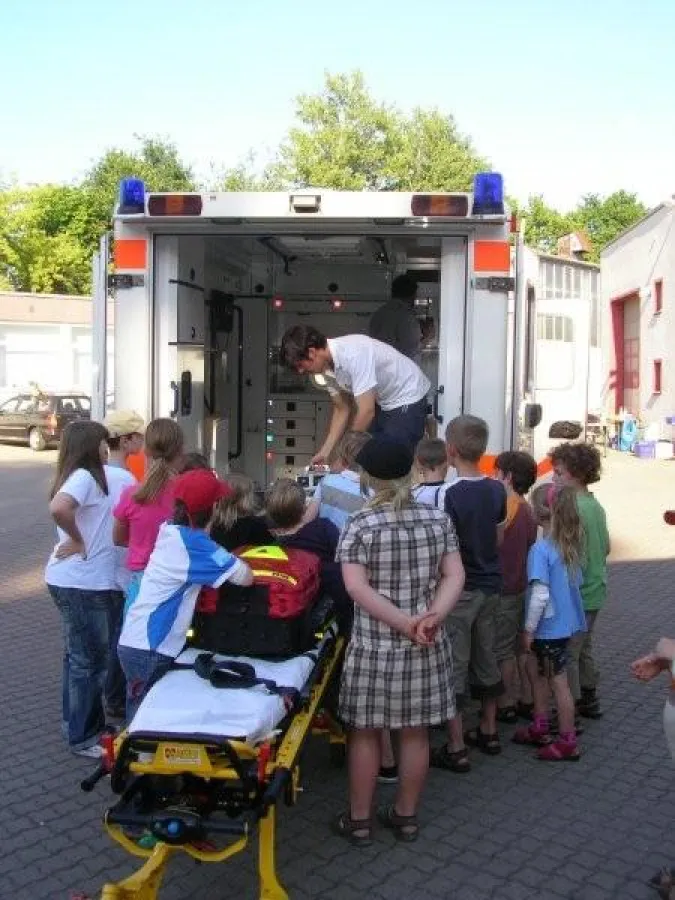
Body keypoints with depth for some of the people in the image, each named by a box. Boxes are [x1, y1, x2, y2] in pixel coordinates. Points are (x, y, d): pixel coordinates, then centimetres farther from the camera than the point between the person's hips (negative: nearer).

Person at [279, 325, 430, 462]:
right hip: (383, 402, 8)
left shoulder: (352, 354, -34)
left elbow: (367, 411, -32)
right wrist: (325, 451, -2)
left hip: (407, 398, -8)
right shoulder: (328, 366, -7)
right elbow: (342, 409, 5)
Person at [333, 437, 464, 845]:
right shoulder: (439, 519, 1)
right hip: (426, 645, 3)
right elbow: (455, 576, -5)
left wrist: (404, 623, -17)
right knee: (415, 732, 14)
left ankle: (359, 820, 22)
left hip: (374, 645, -3)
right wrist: (432, 617, -14)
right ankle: (406, 816, 28)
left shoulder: (360, 525, -10)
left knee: (366, 732, 11)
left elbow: (356, 587, -17)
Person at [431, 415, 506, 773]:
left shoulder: (450, 494, -21)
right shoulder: (497, 490, 0)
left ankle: (456, 749, 8)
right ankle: (488, 731, 32)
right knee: (486, 657, 18)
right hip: (490, 585, 7)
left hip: (459, 589, -7)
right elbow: (498, 538, 10)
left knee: (454, 665, 2)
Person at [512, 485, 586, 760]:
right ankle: (540, 728, 32)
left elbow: (540, 595, -25)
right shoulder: (571, 544, 2)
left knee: (558, 683, 4)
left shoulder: (540, 549, -22)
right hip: (567, 622, 8)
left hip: (549, 627, -8)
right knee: (538, 672, 21)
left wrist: (529, 629, -14)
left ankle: (568, 743, 16)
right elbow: (577, 581, 12)